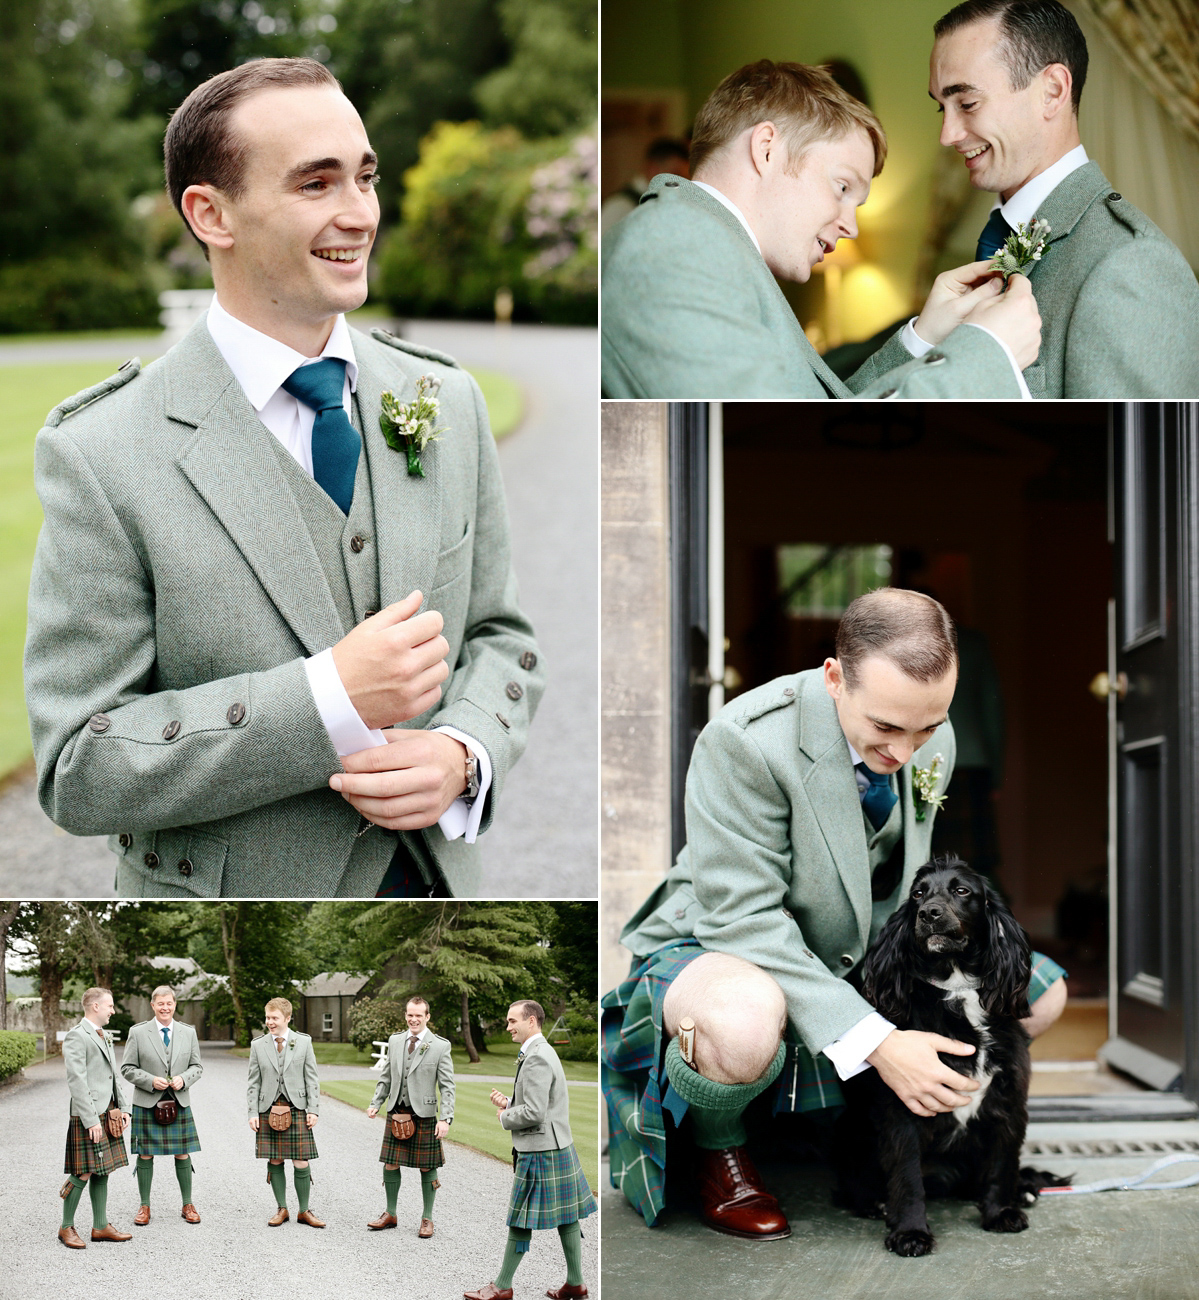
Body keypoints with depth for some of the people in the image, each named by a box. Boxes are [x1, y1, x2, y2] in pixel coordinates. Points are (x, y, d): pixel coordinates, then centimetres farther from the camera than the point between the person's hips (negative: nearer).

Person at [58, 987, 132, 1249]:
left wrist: (122, 1109, 13)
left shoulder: (103, 1036, 18)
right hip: (89, 1114, -9)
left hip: (108, 1114, 9)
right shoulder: (76, 1036, -11)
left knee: (102, 1171, 10)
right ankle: (67, 1228, 3)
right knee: (84, 1172, -7)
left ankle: (101, 1227, 15)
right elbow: (77, 1081, -17)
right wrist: (91, 1119, -20)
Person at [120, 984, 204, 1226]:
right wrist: (151, 1081, -14)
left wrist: (183, 1079, -9)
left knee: (182, 1155, 4)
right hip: (147, 1104, -2)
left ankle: (188, 1205, 15)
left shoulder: (188, 1033, 8)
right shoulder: (138, 1033, 0)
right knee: (145, 1155, 2)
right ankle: (144, 1206, 13)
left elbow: (197, 1066, 11)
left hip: (179, 1103, 2)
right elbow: (127, 1068, 0)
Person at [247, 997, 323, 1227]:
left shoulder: (303, 1042, 5)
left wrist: (313, 1110, -2)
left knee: (301, 1163, -3)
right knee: (274, 1161, 4)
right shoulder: (258, 1045, 7)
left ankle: (304, 1211, 9)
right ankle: (281, 1209, 16)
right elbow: (253, 1082, 8)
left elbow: (312, 1079, 5)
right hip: (269, 1110, 1)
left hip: (297, 1109, -1)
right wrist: (253, 1112, 0)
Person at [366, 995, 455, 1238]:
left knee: (427, 1168, 3)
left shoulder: (441, 1046, -5)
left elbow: (447, 1086, -7)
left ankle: (427, 1218, 15)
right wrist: (375, 1104, 6)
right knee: (390, 1165, 7)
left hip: (424, 1115, -4)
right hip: (396, 1113, 4)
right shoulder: (395, 1041, 9)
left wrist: (446, 1118, -15)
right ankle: (390, 1214, 22)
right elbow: (386, 1078, 17)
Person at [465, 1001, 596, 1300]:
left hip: (540, 1151, -10)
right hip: (559, 1146, 10)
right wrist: (509, 1102, 8)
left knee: (521, 1220, -1)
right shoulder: (543, 1052, 13)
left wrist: (505, 1117, -7)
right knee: (566, 1217, 12)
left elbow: (534, 1113, -24)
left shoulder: (537, 1058, -20)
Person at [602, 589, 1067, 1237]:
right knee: (745, 1023, -43)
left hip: (852, 955, 7)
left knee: (1042, 993, -1)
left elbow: (900, 889, 6)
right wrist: (875, 1042, -36)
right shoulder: (744, 739, -31)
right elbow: (744, 917, -31)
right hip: (720, 949, -7)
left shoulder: (932, 739, -8)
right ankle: (717, 1149, -7)